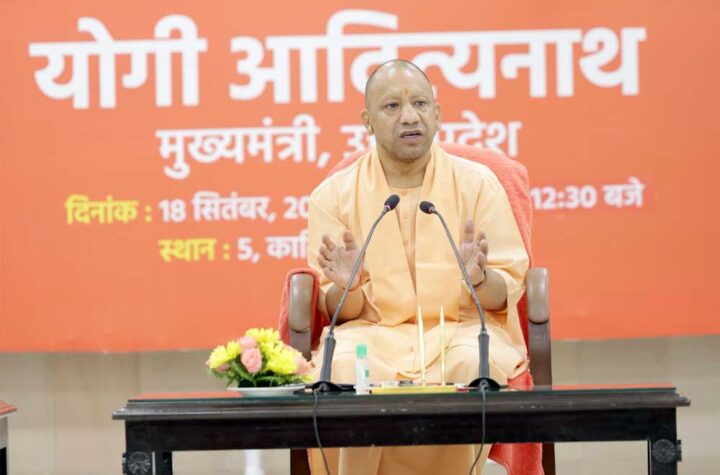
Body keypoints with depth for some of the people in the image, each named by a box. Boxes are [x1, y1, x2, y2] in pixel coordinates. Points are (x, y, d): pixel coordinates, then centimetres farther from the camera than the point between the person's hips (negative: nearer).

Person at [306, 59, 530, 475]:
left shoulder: (478, 182, 4)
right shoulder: (334, 195, 4)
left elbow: (506, 295, 2)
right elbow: (336, 310, 4)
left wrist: (480, 276, -21)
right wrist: (345, 287, -20)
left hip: (462, 328, 0)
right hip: (372, 332, 0)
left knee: (474, 364, -34)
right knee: (343, 367, -34)